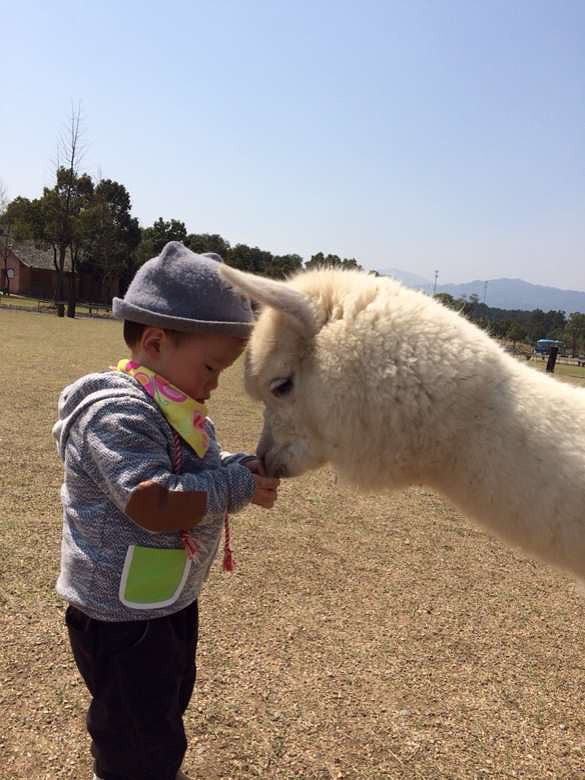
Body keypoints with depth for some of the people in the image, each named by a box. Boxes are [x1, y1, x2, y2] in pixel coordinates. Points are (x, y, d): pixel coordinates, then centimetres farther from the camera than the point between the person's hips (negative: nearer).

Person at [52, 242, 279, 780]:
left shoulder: (173, 408, 4)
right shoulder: (119, 413, -28)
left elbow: (197, 470, 13)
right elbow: (155, 503, -37)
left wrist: (241, 466, -7)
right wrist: (239, 486, -28)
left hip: (169, 598, 10)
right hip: (122, 615, -10)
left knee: (168, 708, 31)